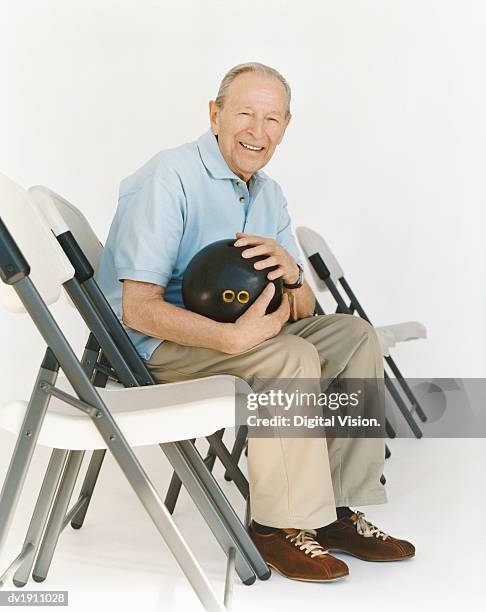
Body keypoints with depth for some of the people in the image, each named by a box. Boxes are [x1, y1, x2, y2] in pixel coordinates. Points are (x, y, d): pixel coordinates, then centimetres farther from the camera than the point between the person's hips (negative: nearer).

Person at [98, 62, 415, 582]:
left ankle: (337, 508, -5)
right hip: (151, 345, -8)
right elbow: (139, 309, -25)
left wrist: (292, 275, -20)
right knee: (294, 358, -28)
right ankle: (279, 524, -13)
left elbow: (302, 313, 4)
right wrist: (233, 336, -38)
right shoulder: (168, 179, -17)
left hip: (232, 332, 8)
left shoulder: (268, 193, 8)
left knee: (353, 334, -6)